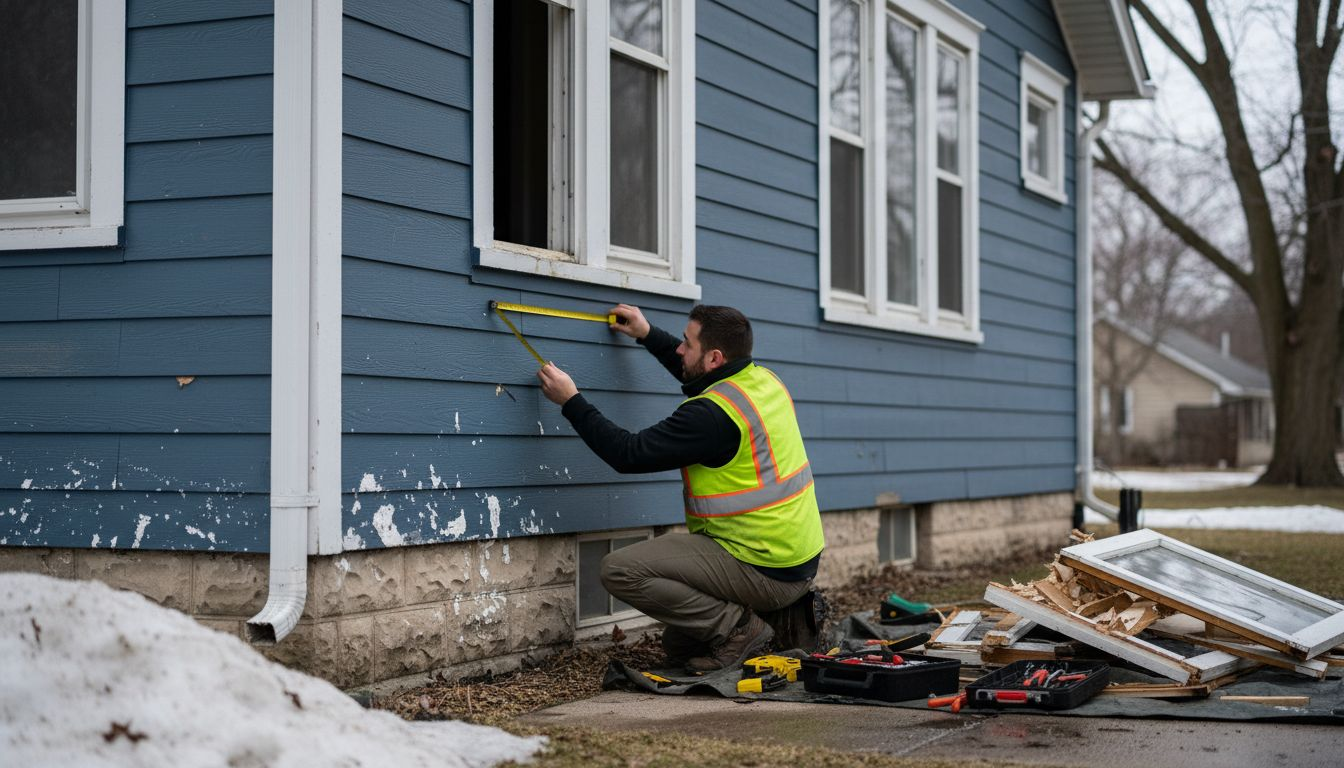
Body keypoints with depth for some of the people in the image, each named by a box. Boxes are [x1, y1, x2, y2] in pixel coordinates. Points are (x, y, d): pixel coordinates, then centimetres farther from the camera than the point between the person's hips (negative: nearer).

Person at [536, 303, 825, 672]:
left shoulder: (712, 413, -22)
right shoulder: (763, 380, 6)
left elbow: (629, 453, -16)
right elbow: (703, 377, 30)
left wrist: (571, 401, -6)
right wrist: (648, 335, 33)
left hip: (764, 572, -10)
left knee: (620, 569, -12)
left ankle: (737, 630, -9)